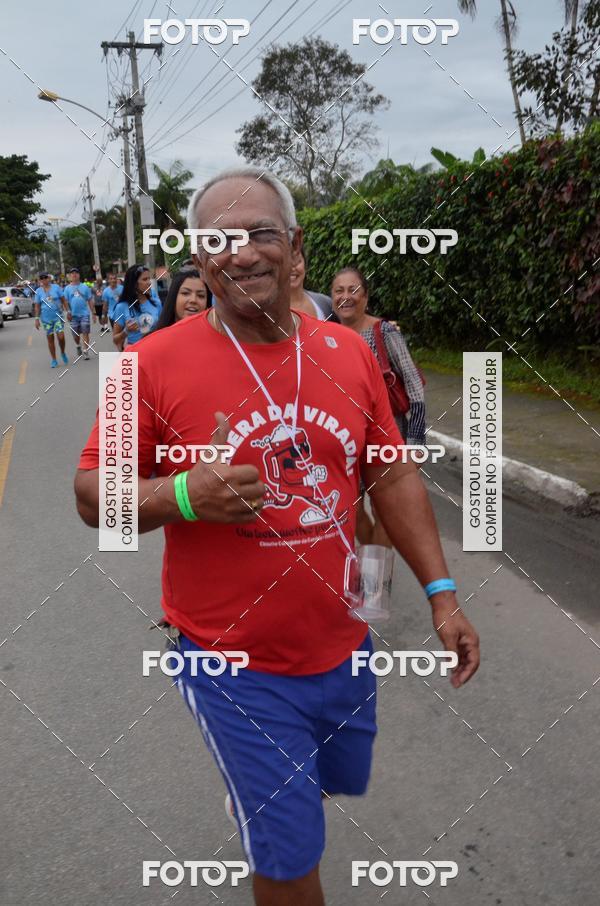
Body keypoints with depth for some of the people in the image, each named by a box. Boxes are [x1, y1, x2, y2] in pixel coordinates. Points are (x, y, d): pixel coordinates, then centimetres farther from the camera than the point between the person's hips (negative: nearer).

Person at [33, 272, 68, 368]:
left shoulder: (56, 287, -1)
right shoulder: (38, 291, 1)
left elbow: (63, 300, 2)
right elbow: (37, 306, 4)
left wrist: (67, 311, -2)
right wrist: (37, 319, 0)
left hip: (58, 316, -1)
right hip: (46, 318, 1)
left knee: (61, 336, -13)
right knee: (50, 339, 4)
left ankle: (63, 353, 15)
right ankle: (53, 360, 13)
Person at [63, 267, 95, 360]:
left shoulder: (85, 287, 4)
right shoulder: (67, 288, 4)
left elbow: (90, 301, 6)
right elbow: (65, 301, 1)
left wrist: (93, 313, 3)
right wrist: (68, 312, -13)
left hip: (84, 314, -1)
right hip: (73, 315, 1)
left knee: (85, 332, -7)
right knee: (75, 334, 9)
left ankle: (85, 351, -3)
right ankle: (78, 346, 37)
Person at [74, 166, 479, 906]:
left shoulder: (348, 352, -2)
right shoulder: (155, 363, -14)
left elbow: (393, 477, 6)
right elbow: (93, 495, -8)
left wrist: (441, 592, 3)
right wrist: (183, 497, -28)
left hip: (343, 647, 5)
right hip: (235, 664, -4)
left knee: (332, 784, 28)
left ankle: (262, 816, 62)